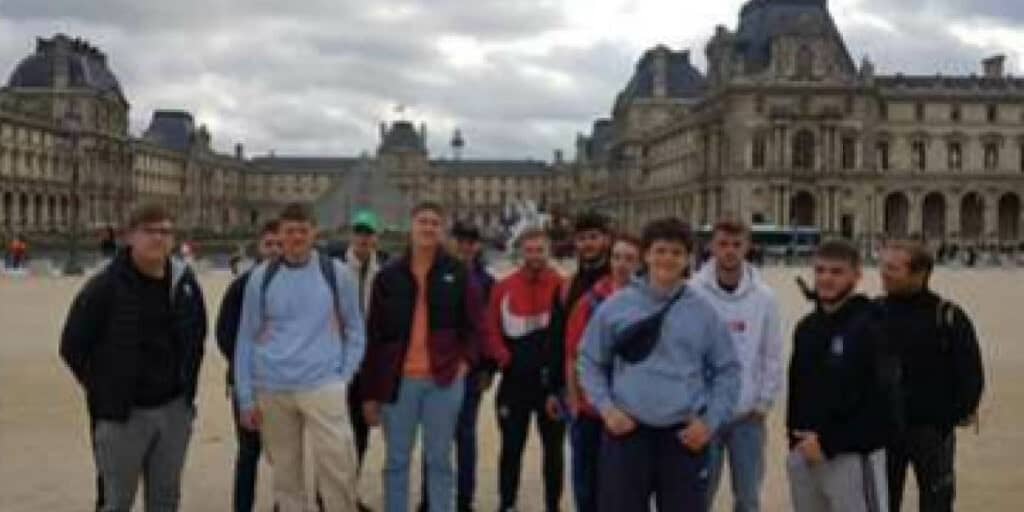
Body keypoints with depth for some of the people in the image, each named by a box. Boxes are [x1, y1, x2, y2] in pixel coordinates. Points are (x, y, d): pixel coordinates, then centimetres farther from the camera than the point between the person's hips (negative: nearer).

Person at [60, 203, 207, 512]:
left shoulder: (185, 283, 3)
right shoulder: (106, 286, -11)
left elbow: (197, 337, 17)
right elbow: (72, 346, -6)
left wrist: (187, 386, 11)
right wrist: (106, 391, -3)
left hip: (175, 410, 4)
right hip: (122, 415, -4)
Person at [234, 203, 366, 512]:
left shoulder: (336, 273, 2)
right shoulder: (261, 277, 4)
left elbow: (354, 330, 10)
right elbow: (246, 339, 8)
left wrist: (344, 376, -1)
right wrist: (245, 397, 5)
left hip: (323, 386, -2)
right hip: (271, 390, 2)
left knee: (338, 471, -9)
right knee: (285, 473, 11)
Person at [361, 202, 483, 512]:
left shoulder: (457, 274, 2)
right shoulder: (388, 276, 2)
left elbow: (474, 325, 8)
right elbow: (374, 337, 3)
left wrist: (466, 361, -8)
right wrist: (370, 392, 1)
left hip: (444, 380, 0)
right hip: (398, 380, 1)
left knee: (439, 460, 8)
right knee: (396, 461, 9)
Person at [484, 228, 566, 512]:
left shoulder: (562, 287, -5)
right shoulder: (504, 287, 3)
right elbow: (492, 330, 4)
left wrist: (562, 377, -11)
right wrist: (505, 359, -9)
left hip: (551, 382, -2)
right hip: (514, 381, 2)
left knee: (553, 448, 10)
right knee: (511, 446, 10)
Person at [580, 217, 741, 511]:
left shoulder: (704, 312, 1)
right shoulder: (615, 306, 0)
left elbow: (727, 370, 7)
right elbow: (591, 361, 7)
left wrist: (710, 421, -2)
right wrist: (606, 408, -4)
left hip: (685, 435, 1)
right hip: (627, 431, -1)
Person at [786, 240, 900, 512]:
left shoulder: (871, 328, -12)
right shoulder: (806, 328, 11)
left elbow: (882, 405, -17)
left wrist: (829, 442, -18)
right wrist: (796, 436, 5)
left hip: (852, 456, -7)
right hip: (805, 455, 7)